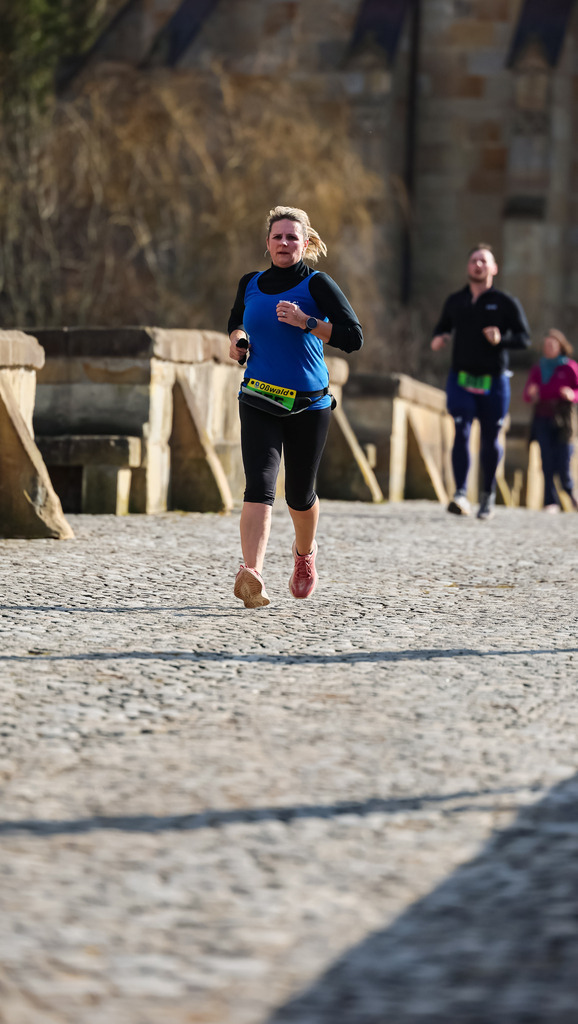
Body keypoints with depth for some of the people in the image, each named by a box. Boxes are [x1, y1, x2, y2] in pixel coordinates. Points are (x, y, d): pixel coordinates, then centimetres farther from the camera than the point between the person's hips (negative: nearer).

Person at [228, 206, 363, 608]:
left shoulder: (317, 285, -5)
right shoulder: (251, 284, 8)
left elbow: (354, 337, -12)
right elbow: (237, 320, 29)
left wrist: (305, 322, -21)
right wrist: (237, 340, 7)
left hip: (309, 404, -1)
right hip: (259, 401, 1)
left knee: (300, 494, 11)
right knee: (259, 486, -19)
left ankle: (305, 552, 44)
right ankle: (252, 575, -33)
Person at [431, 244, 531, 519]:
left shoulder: (506, 303, 0)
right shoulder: (455, 301, 9)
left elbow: (524, 338, -2)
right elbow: (443, 327, 25)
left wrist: (501, 339, -21)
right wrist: (438, 339, 2)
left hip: (493, 383, -1)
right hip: (461, 380, 1)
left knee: (490, 439, 6)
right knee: (461, 433, -15)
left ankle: (488, 495, 25)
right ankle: (460, 494, -21)